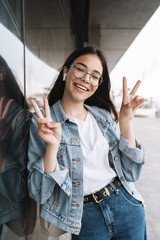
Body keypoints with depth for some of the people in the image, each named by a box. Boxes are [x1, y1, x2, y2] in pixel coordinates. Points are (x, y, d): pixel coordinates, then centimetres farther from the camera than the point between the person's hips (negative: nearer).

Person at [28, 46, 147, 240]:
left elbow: (130, 174, -3)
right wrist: (52, 146, -27)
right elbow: (39, 193, -13)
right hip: (86, 219, -3)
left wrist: (126, 122, -11)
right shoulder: (42, 122, -10)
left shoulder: (104, 116, 2)